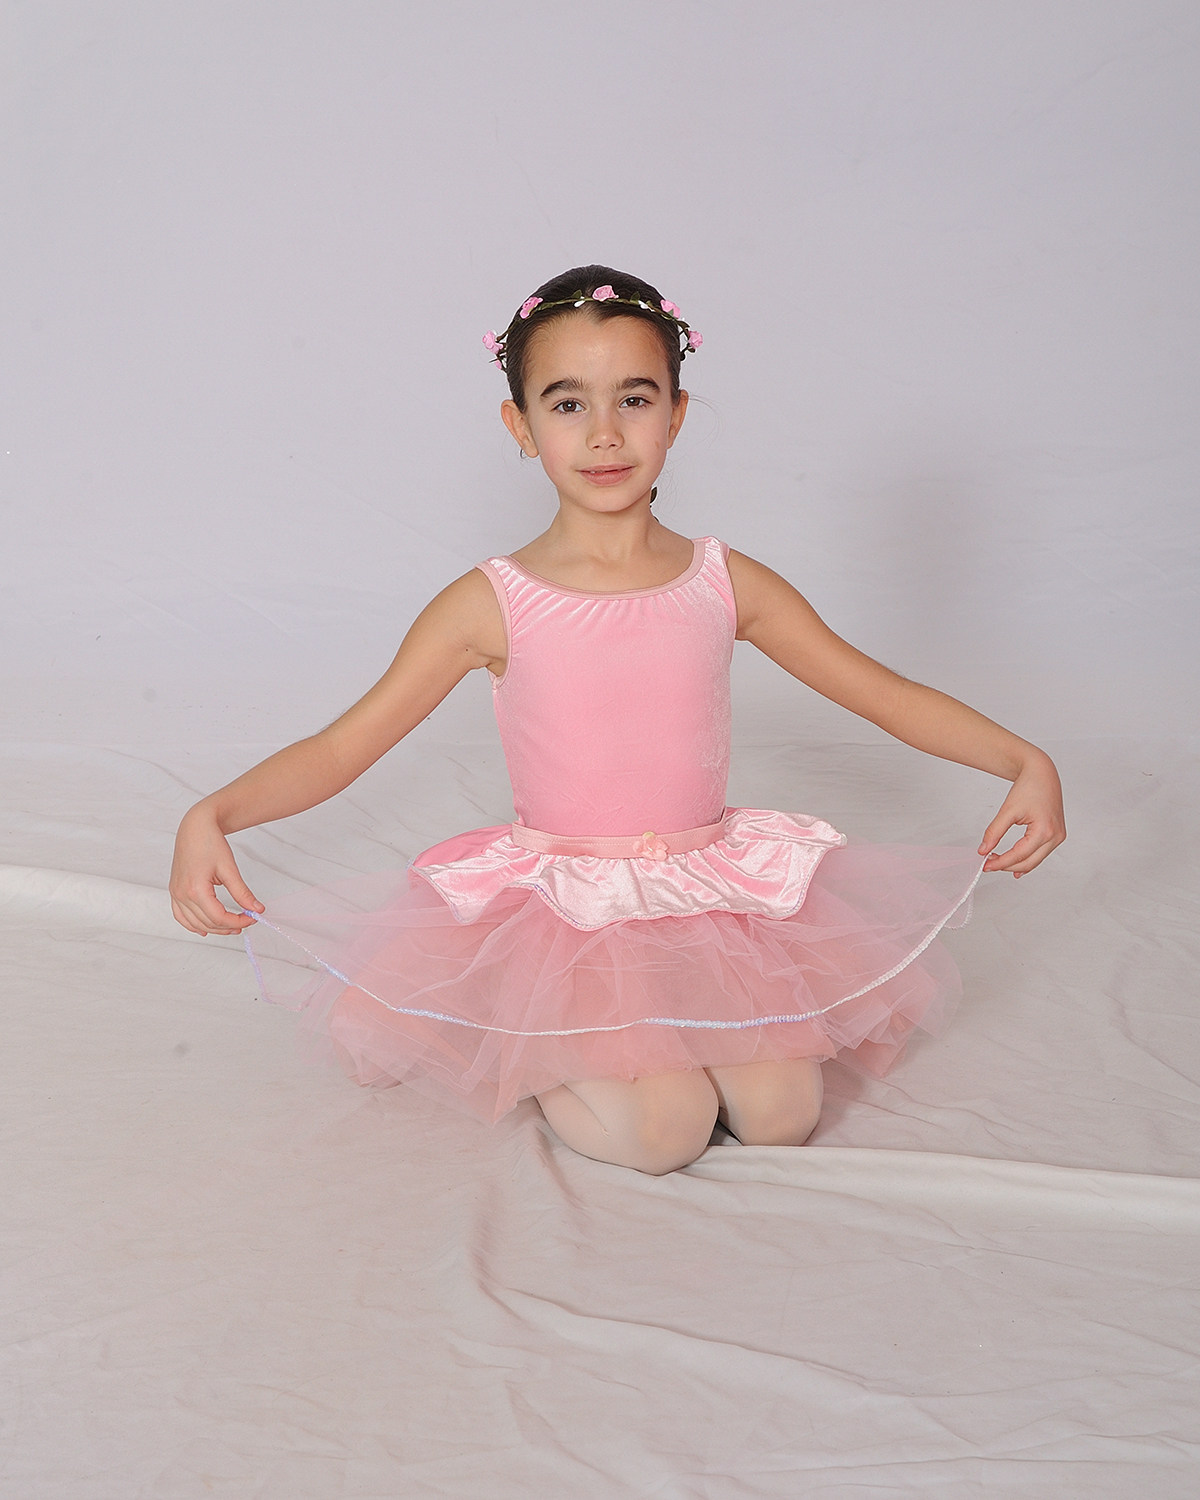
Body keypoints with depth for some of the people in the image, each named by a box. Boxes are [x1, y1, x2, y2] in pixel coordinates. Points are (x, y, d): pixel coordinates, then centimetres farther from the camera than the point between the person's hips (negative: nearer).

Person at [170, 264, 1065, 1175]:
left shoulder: (726, 586, 0)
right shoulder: (493, 606, -7)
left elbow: (887, 695, 4)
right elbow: (340, 749, -8)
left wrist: (1026, 762, -9)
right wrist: (211, 816, -25)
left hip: (714, 895, 3)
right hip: (556, 916, -3)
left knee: (782, 1112, -15)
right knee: (662, 1129, -21)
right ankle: (523, 1049, 10)